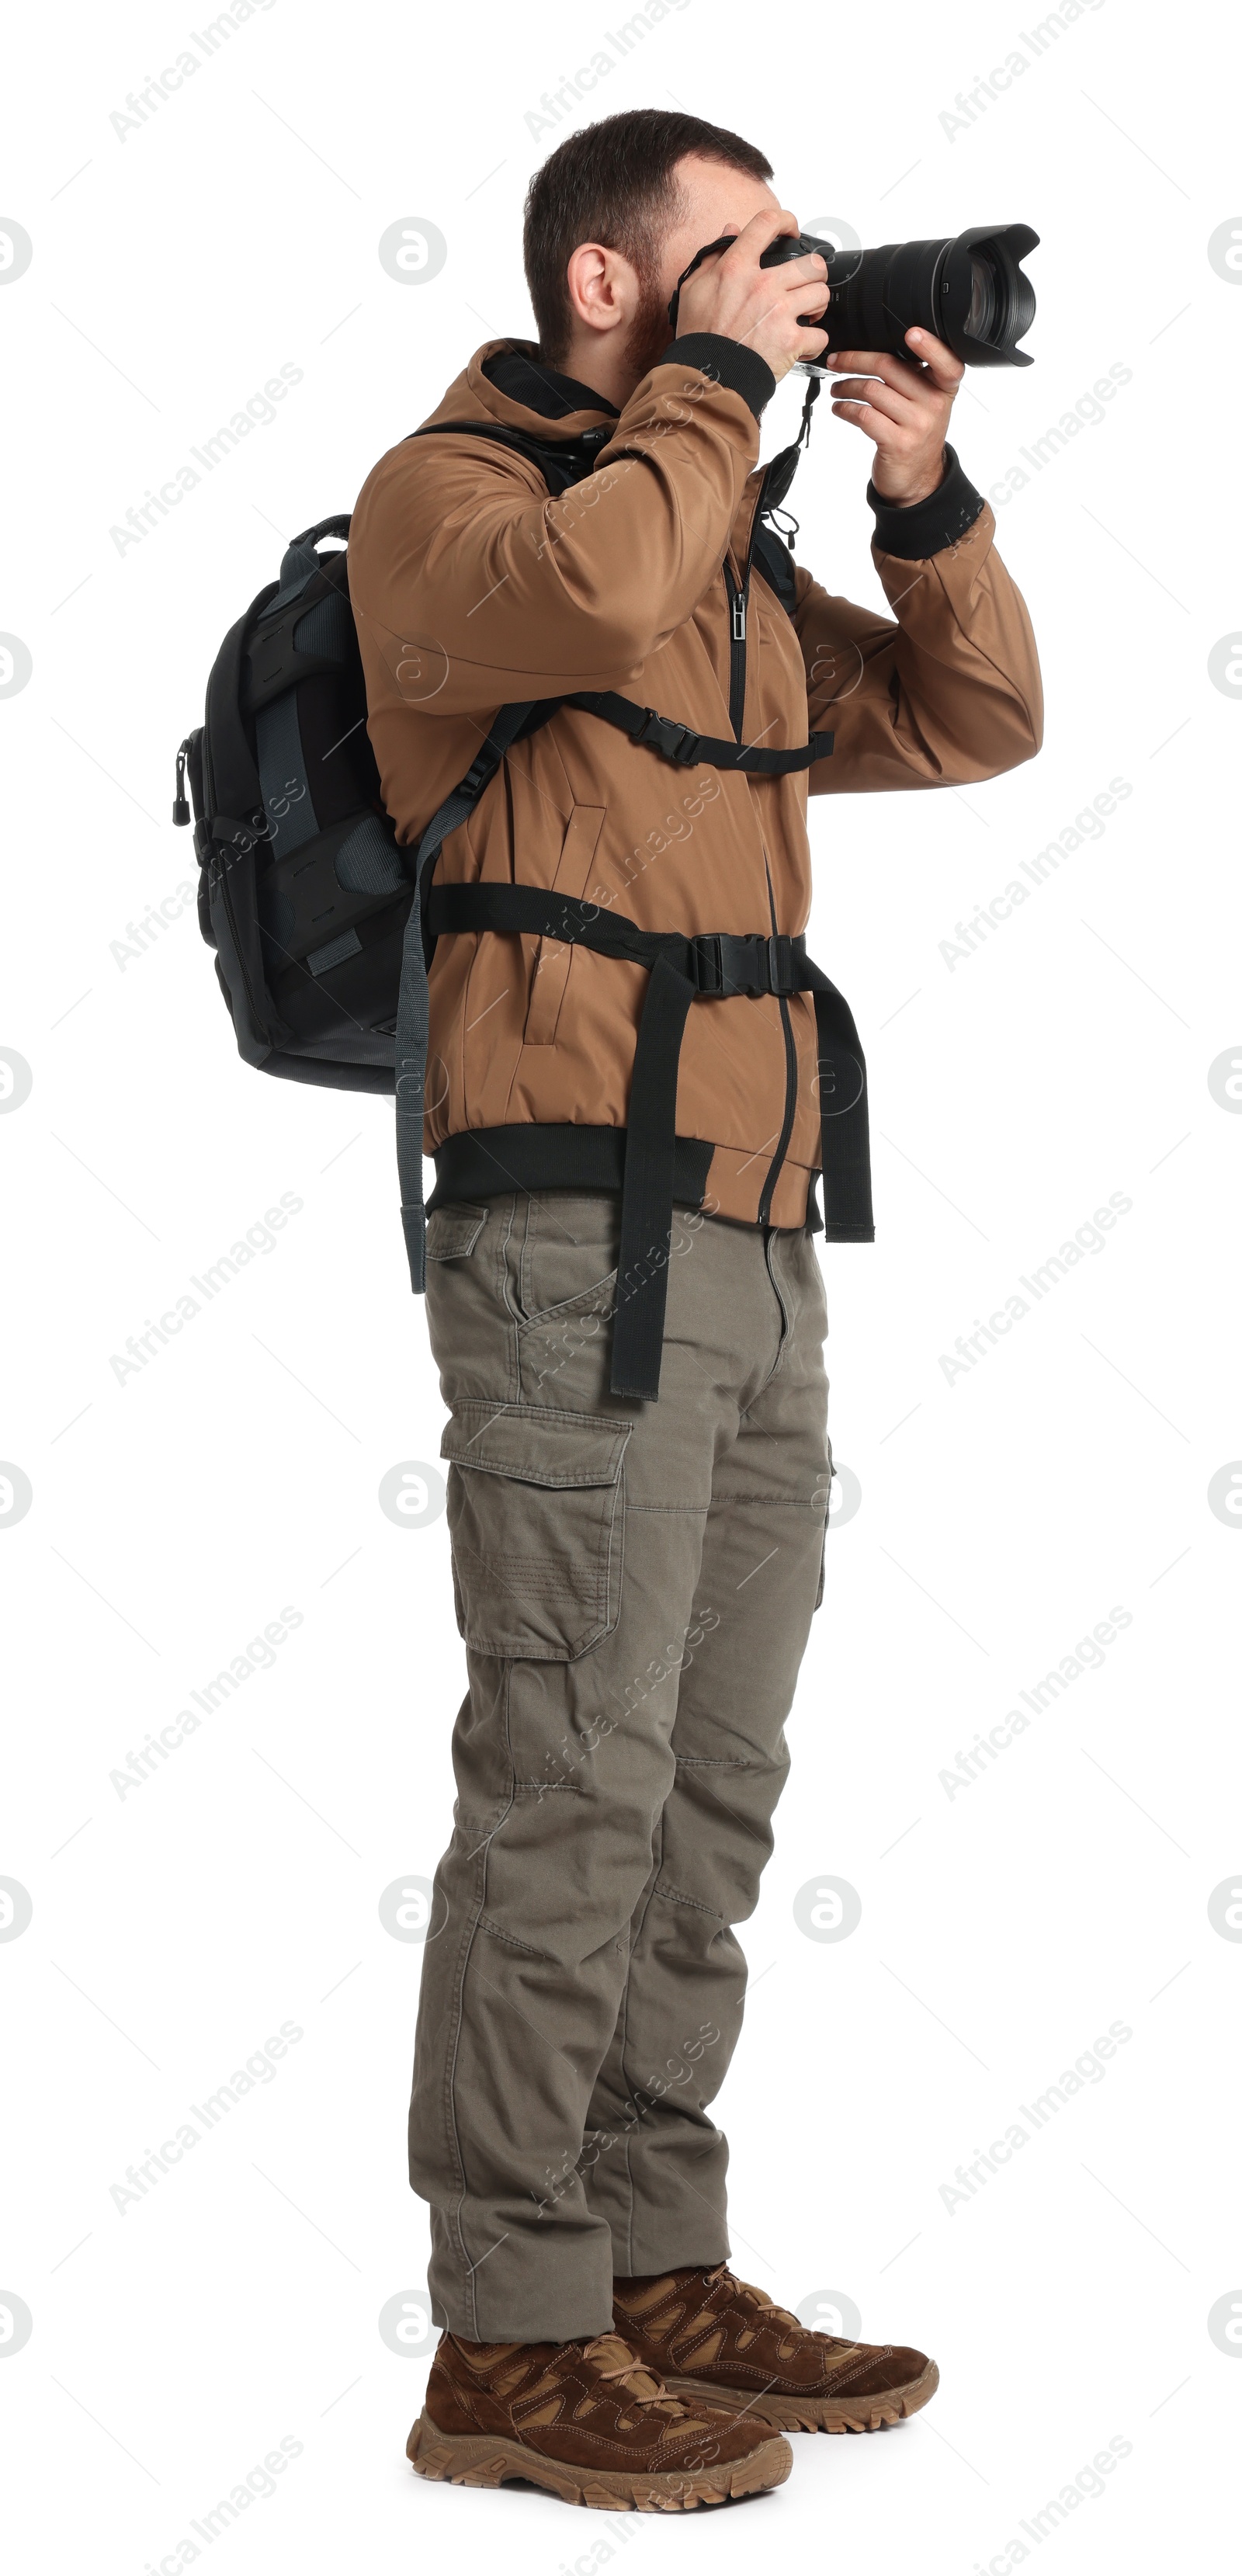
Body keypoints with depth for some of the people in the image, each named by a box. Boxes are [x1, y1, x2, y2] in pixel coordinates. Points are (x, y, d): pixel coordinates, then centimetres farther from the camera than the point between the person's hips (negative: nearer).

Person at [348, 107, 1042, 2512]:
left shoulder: (736, 554, 22)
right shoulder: (449, 491, -2)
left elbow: (974, 724, 21)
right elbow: (586, 597, -25)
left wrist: (927, 496, 7)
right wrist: (722, 379, -10)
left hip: (755, 1246, 9)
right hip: (580, 1235, -8)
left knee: (709, 1790, 10)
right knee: (574, 1784, -9)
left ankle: (656, 2271, 19)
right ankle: (509, 2341, -2)